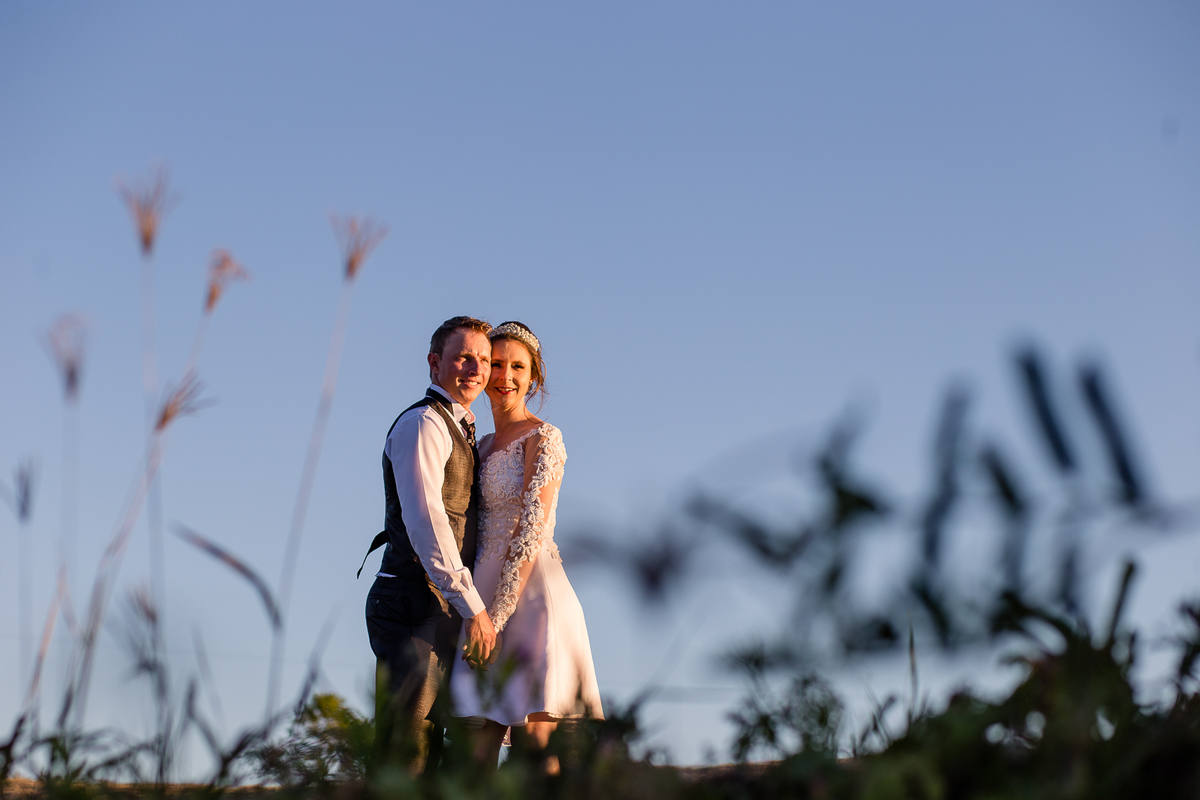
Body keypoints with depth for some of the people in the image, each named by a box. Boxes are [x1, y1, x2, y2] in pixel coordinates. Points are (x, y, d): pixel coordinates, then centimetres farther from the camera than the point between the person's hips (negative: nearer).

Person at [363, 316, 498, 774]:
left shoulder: (460, 431, 22)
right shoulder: (423, 423, -8)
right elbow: (424, 520, -19)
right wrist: (473, 607, -21)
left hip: (440, 609, 10)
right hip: (414, 603, -10)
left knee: (425, 753, 9)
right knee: (404, 756, -13)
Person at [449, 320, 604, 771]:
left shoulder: (542, 438, -4)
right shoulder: (485, 446, 19)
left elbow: (532, 533, -13)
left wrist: (497, 614, -17)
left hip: (530, 596, -7)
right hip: (486, 596, 7)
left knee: (533, 747, -9)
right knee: (477, 752, 1)